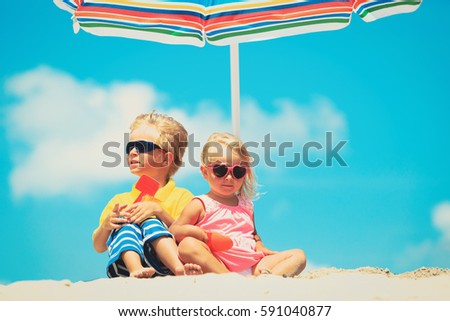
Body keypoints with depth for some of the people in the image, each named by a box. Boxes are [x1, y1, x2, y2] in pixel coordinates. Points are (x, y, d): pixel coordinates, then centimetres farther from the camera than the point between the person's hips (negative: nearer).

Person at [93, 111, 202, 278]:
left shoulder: (182, 196, 14)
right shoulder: (119, 200, 24)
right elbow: (99, 247, 21)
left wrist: (159, 211, -13)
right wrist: (106, 225, -1)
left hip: (162, 264, -2)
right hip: (123, 269, 3)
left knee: (150, 222, -25)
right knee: (127, 225, -22)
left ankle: (178, 268, -47)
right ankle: (135, 270, -48)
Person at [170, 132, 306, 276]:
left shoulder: (246, 205, 22)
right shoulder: (201, 205, 7)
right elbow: (173, 231, 1)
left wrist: (259, 246, 9)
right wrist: (190, 230, -20)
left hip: (252, 265, 6)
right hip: (218, 266, -5)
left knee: (298, 255, -5)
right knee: (187, 245, -32)